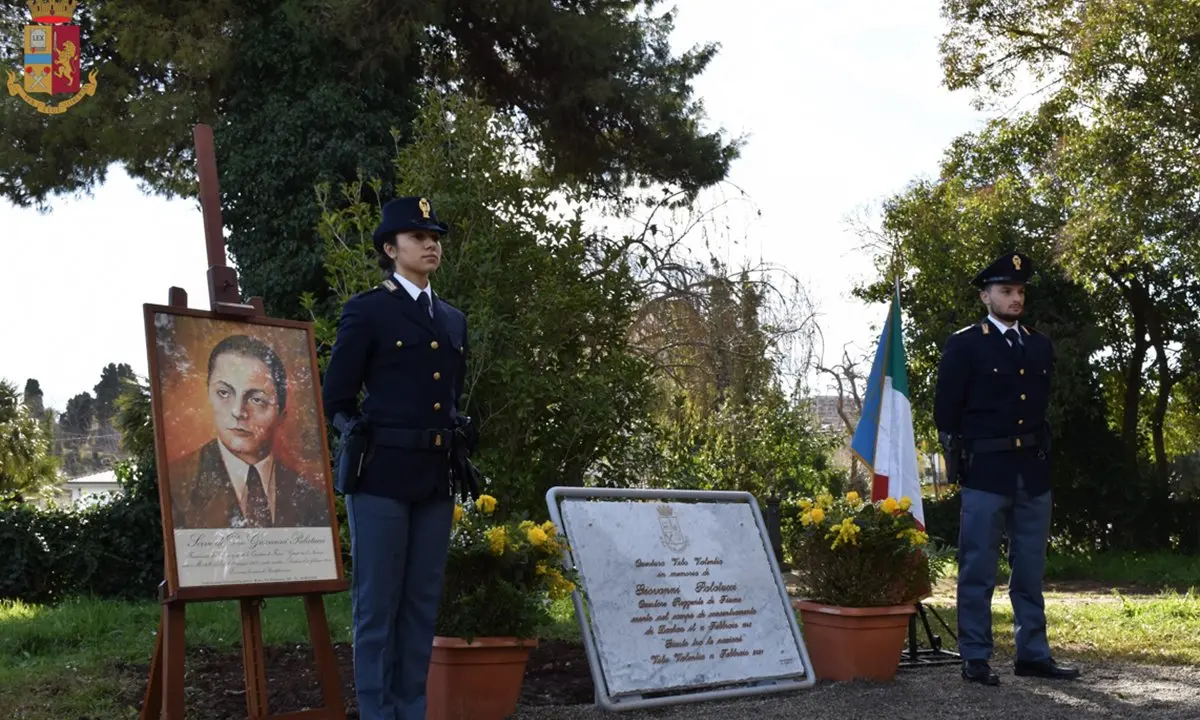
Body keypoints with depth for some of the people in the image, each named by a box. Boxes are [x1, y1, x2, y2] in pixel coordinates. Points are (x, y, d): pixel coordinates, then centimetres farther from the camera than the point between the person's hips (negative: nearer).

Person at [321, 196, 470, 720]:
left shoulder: (453, 319, 17)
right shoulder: (366, 311, -1)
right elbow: (336, 400, 0)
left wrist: (459, 454, 12)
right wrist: (364, 439, -10)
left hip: (436, 476, 6)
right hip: (382, 471, -6)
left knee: (423, 600, 8)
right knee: (377, 602, -2)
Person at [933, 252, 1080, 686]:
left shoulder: (1041, 346, 13)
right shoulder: (964, 345, -2)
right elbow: (946, 412, -2)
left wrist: (1044, 451, 12)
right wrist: (961, 461, -3)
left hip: (1034, 473, 5)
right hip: (985, 473, -5)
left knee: (1030, 571, 10)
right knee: (978, 571, -1)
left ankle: (1033, 654, 17)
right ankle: (975, 659, 4)